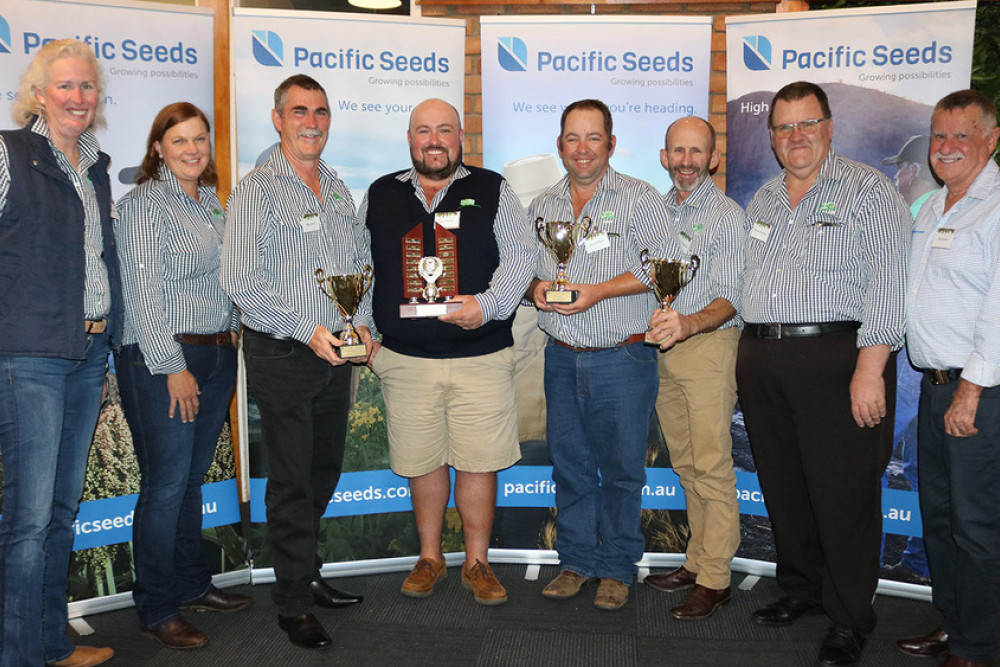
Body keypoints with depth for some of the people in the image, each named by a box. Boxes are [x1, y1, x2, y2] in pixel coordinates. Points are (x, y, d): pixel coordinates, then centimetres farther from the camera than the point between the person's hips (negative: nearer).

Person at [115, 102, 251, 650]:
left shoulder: (211, 202, 15)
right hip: (161, 359, -7)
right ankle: (156, 610, 10)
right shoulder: (144, 203, -8)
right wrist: (172, 367, -16)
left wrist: (232, 339, 14)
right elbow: (143, 293, -13)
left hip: (217, 354, 7)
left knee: (193, 477, 15)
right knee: (166, 484, -2)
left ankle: (192, 584, 28)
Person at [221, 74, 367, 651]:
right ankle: (294, 601, 14)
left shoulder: (339, 191, 13)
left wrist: (362, 323, 2)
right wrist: (306, 330, -19)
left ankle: (306, 573, 32)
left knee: (325, 472, 15)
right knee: (291, 479, 2)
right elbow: (241, 282, -15)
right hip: (282, 355, -6)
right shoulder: (257, 191, -8)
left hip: (336, 352, 6)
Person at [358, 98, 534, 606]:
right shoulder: (380, 196, 12)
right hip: (405, 359, 2)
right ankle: (429, 558, 27)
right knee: (422, 461, 10)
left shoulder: (492, 191, 6)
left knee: (478, 462, 3)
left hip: (480, 358, -1)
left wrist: (486, 305, -18)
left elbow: (518, 258, -2)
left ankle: (477, 563, 20)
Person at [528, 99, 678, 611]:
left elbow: (665, 266, -10)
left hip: (622, 358, -4)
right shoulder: (542, 205, 13)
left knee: (620, 468, 4)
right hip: (562, 357, 4)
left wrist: (599, 291, -17)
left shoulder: (638, 198, -2)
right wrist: (535, 287, -5)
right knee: (569, 465, 11)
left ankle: (617, 569, 18)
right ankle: (575, 561, 25)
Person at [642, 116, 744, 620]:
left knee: (711, 466, -5)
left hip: (708, 345, -6)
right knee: (684, 464, 12)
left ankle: (714, 579, 2)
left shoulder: (726, 215, -5)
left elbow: (729, 297, -14)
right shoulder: (656, 211, 15)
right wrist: (656, 326, 6)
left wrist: (689, 324, -33)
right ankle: (696, 562, 23)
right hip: (663, 349, 7)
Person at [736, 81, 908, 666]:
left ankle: (850, 618, 13)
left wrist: (870, 367, -19)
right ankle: (801, 590, 30)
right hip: (762, 361, 6)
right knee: (782, 486, 13)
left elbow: (887, 283, -11)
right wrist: (750, 361, 16)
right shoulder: (762, 201, 18)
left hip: (837, 356, -6)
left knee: (842, 492, -2)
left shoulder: (867, 190, -2)